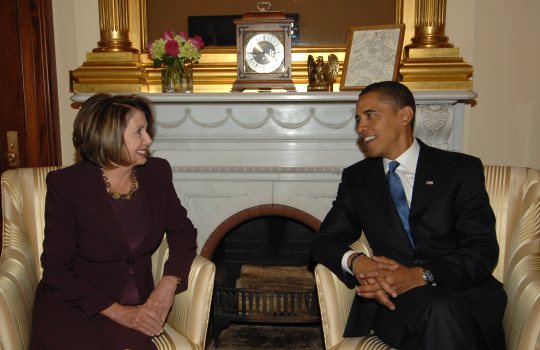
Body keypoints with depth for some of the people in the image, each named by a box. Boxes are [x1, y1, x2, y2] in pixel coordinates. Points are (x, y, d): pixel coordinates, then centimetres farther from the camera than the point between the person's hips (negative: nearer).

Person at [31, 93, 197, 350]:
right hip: (71, 303, -2)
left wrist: (168, 284, -10)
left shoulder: (157, 173, 0)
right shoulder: (65, 184, -11)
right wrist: (118, 312, -18)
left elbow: (182, 232, 9)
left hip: (137, 302, 2)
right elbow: (57, 269, -10)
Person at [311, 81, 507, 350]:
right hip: (394, 299, 1)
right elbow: (325, 241, 8)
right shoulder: (356, 178, 14)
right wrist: (356, 262, -16)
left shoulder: (461, 169, 4)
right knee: (439, 308, -34)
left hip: (466, 293, 0)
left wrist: (420, 275, -21)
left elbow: (483, 251, -3)